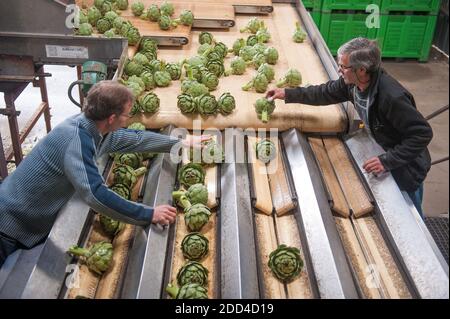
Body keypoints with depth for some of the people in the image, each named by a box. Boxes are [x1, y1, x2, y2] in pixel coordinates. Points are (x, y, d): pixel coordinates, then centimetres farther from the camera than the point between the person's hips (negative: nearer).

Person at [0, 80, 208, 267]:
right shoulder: (75, 140, -33)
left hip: (37, 224, 8)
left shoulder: (96, 128, -5)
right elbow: (96, 195, -41)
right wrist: (149, 215, -35)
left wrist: (182, 143, 15)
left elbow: (135, 139, 10)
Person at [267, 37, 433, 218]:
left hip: (407, 166, -7)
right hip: (386, 154, 7)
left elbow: (422, 133, -30)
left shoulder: (392, 96, -37)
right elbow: (325, 93, 2)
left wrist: (388, 161, -32)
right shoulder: (352, 82, -14)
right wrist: (288, 94, -2)